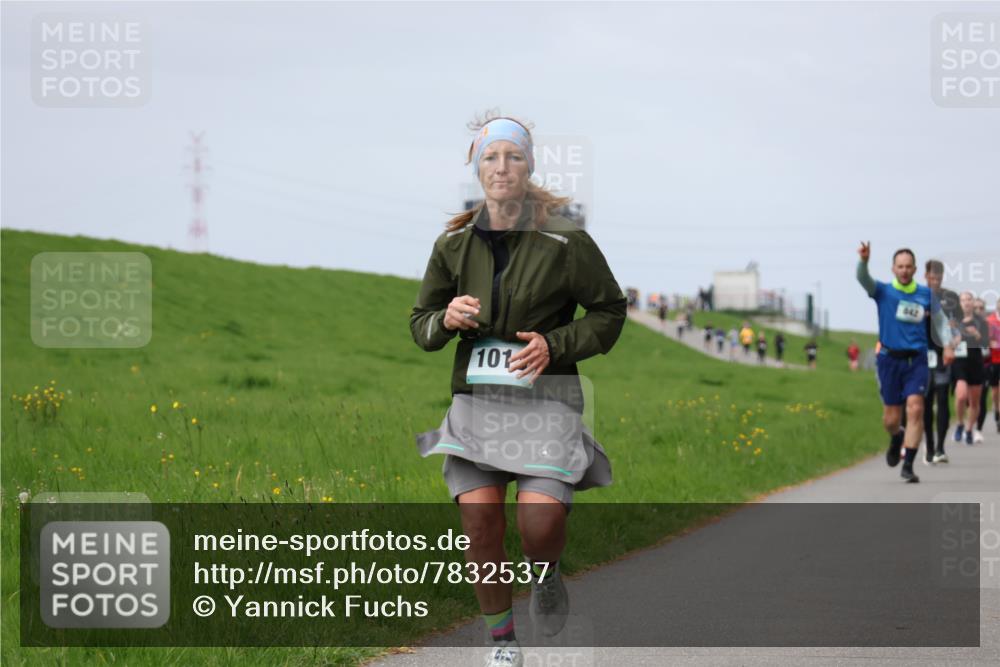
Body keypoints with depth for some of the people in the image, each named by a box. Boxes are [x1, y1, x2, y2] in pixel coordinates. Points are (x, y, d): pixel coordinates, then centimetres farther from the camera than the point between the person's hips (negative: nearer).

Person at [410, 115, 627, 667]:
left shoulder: (564, 242, -6)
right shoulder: (454, 244, 4)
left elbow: (609, 311, 4)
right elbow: (421, 323, 13)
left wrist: (555, 345, -11)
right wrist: (445, 320, -11)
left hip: (545, 395, -3)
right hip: (476, 394, 3)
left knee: (540, 522, -19)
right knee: (479, 520, -9)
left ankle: (545, 575, 19)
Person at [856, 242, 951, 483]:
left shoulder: (925, 294, 7)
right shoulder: (883, 291, 1)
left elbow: (939, 319, 18)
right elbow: (863, 278, -18)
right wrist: (864, 260, -39)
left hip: (916, 359, 1)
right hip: (889, 359, -1)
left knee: (915, 409, -15)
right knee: (891, 418, 4)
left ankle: (908, 465, -10)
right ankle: (897, 437, 41)